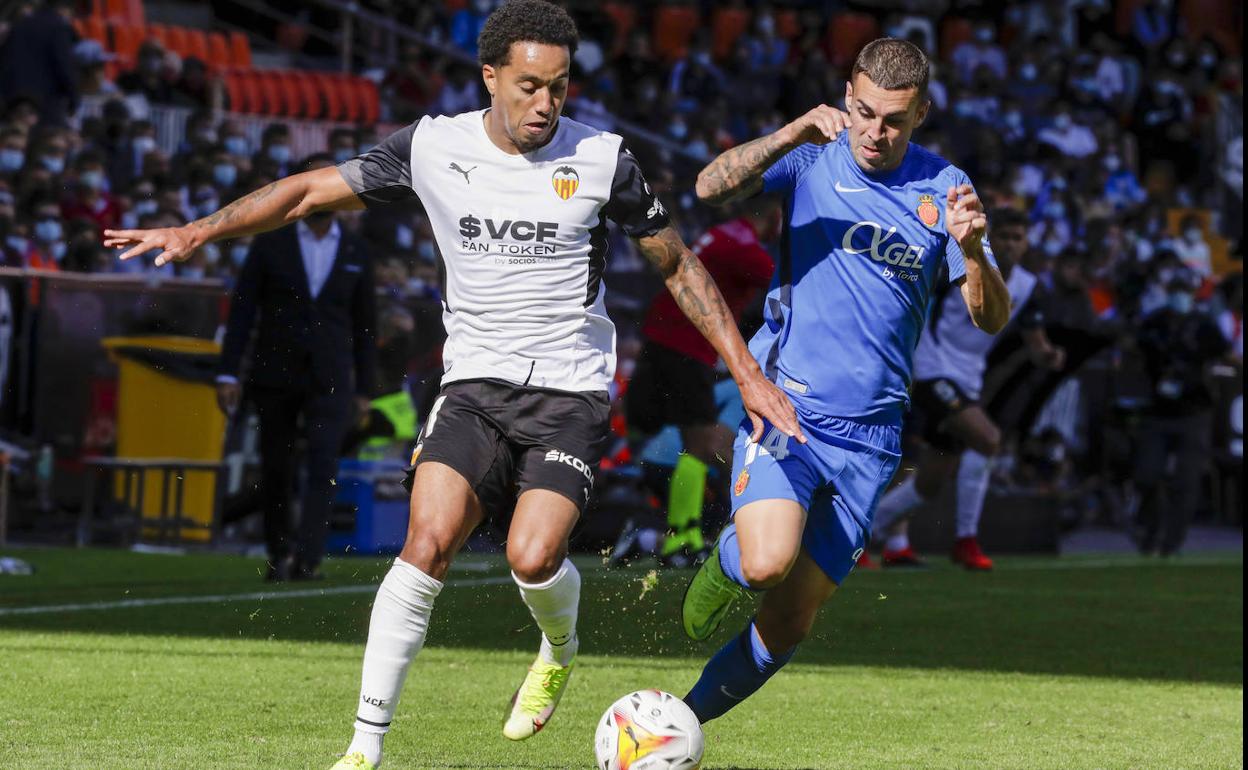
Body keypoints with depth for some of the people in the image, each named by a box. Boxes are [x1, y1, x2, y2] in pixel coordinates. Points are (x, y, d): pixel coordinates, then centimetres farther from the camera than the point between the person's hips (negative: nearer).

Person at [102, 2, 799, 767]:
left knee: (534, 557, -21)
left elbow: (678, 264, 7)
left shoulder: (600, 159, -4)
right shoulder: (434, 148, -2)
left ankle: (560, 649, 16)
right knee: (428, 544, -19)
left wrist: (749, 375, 5)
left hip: (570, 391, -1)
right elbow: (313, 190, 5)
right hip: (475, 384, 1)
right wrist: (199, 231, -5)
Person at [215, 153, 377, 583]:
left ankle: (307, 559, -25)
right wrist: (228, 373, -8)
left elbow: (364, 324, 13)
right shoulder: (270, 245, 3)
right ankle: (279, 554, 23)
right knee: (276, 472, 6)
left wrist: (364, 389, 11)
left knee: (323, 465, -17)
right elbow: (242, 310, 0)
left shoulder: (356, 253, 8)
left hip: (330, 379, 0)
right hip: (275, 374, 0)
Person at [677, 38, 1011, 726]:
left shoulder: (943, 189, 3)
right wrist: (791, 134, -31)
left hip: (868, 435, 3)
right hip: (785, 404, -3)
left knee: (790, 622, 3)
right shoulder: (812, 158, -2)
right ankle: (719, 571, 8)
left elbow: (991, 319, 0)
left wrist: (973, 251, -20)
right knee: (767, 562, -27)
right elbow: (711, 188, -17)